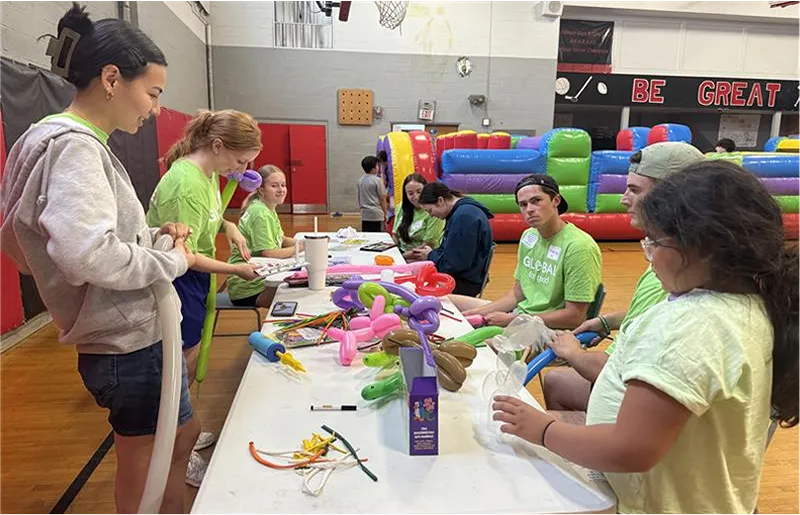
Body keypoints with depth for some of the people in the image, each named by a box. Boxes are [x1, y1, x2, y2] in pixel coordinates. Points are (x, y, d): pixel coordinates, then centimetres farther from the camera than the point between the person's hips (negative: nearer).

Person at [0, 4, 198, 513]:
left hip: (135, 334, 10)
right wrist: (174, 261, -19)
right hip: (129, 346, -10)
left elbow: (85, 235, 17)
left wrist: (151, 235, 5)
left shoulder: (80, 142, 9)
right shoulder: (73, 145, -20)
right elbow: (89, 255, -35)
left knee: (185, 438, 26)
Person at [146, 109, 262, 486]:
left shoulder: (208, 173, 3)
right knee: (183, 364, 2)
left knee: (189, 360, 20)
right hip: (176, 281, -9)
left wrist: (228, 225, 1)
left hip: (193, 279, 9)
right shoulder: (186, 184, -27)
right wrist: (235, 270, -18)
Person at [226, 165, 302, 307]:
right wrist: (299, 247, -14)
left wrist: (300, 242, -2)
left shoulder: (269, 209, 10)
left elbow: (281, 239, 17)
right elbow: (269, 253, -23)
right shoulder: (260, 214, -19)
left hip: (260, 276, 9)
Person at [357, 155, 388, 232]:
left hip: (365, 214, 6)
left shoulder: (360, 180, 8)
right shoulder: (377, 180, -10)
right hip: (376, 214, -6)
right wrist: (385, 213, 1)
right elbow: (382, 199, -8)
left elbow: (359, 198, 14)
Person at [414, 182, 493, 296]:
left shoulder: (464, 216, -22)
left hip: (466, 282, -10)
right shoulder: (458, 211, 10)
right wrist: (431, 253, -1)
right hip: (457, 274, 10)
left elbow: (456, 262, -24)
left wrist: (430, 256, -9)